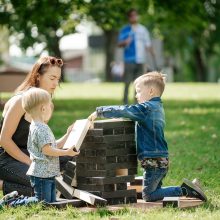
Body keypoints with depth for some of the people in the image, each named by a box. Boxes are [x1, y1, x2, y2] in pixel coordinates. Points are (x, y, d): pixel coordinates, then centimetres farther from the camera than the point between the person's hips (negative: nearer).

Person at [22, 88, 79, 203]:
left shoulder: (36, 126, 18)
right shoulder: (41, 129, -15)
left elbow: (53, 146, 22)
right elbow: (46, 150, -21)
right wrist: (66, 152, -15)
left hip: (48, 173, 10)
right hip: (42, 174, -10)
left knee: (52, 202, 12)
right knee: (44, 203, -9)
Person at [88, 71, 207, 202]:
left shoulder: (147, 108, -14)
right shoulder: (158, 108, 17)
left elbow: (123, 111, -19)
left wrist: (100, 111, -11)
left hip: (153, 161, -10)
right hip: (162, 160, 10)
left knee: (148, 196, -4)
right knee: (154, 192, 16)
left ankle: (184, 191, -9)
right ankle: (186, 189, 7)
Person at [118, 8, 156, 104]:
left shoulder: (143, 30, 14)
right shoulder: (125, 30, 2)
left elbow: (148, 45, 16)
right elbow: (119, 44, -4)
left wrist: (153, 57, 11)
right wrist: (125, 42, -26)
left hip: (140, 60, 4)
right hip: (129, 60, -4)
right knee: (127, 82, -6)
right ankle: (125, 102, -1)